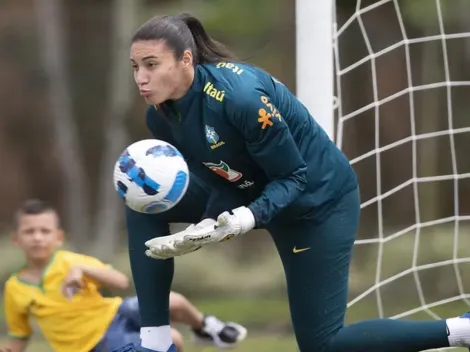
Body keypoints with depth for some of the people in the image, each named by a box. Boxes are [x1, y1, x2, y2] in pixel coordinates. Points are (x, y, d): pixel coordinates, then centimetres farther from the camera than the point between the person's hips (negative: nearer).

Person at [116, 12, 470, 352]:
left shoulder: (240, 95, -35)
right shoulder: (161, 116, -12)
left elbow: (293, 177, -26)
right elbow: (222, 182, -7)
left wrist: (248, 218, -43)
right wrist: (207, 227, -28)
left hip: (319, 199, -8)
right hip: (250, 195, 8)